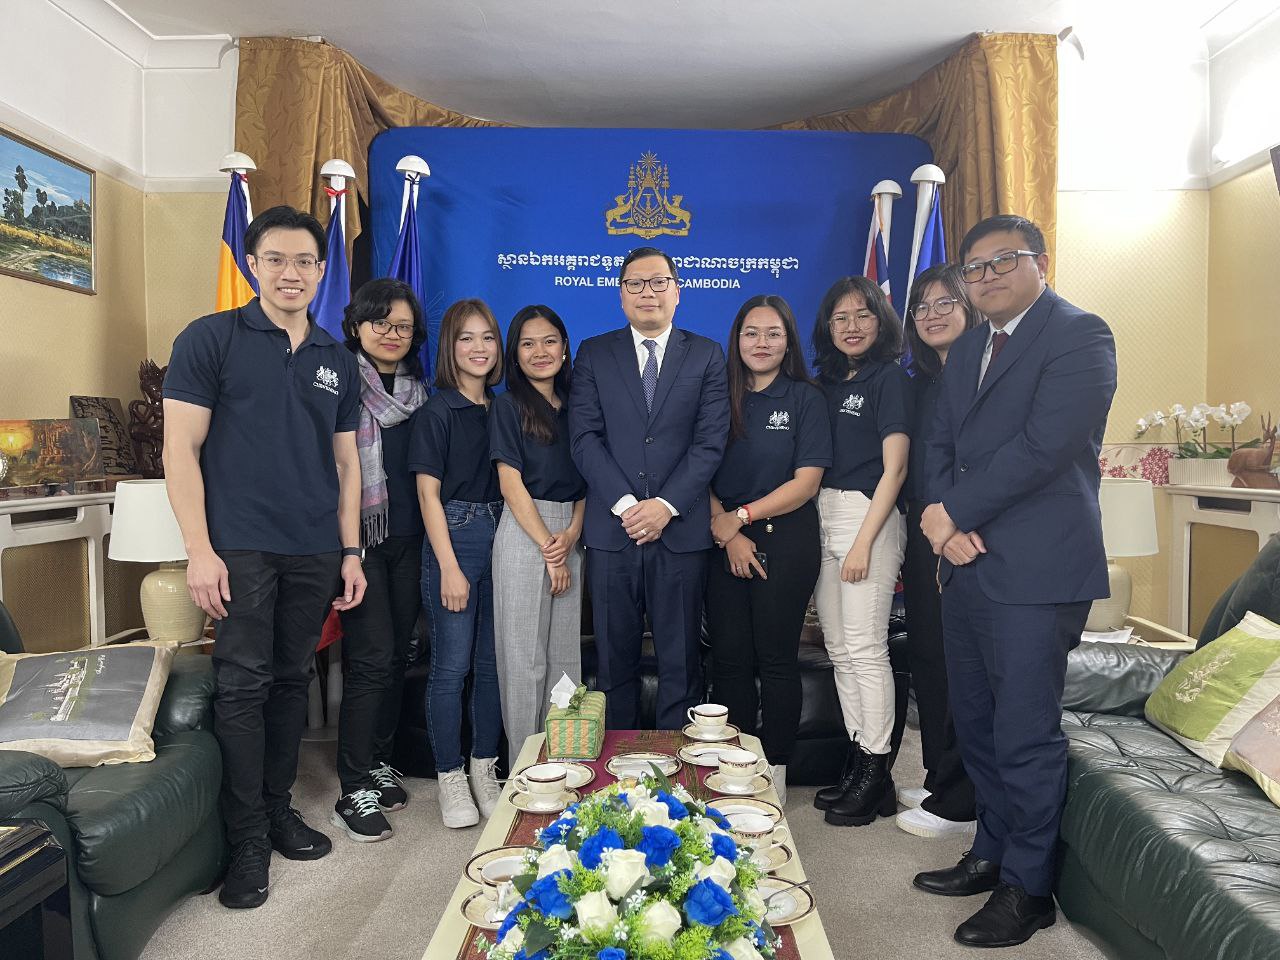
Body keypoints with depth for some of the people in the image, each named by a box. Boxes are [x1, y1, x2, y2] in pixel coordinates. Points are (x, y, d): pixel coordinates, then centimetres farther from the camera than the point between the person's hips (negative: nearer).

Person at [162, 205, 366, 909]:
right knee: (242, 686, -2)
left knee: (292, 681, 12)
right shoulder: (210, 338, 0)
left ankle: (278, 808, 27)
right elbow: (181, 449, -5)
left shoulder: (337, 359, 13)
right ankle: (248, 840, 11)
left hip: (315, 553, 4)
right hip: (240, 547, -4)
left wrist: (351, 551, 9)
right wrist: (199, 550, -12)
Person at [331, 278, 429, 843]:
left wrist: (430, 536, 14)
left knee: (397, 654, 10)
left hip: (408, 538, 6)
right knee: (372, 657, -7)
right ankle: (355, 791, 4)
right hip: (360, 536, -6)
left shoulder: (418, 389, 14)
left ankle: (378, 762, 26)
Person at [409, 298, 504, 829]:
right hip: (454, 538, -5)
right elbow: (429, 492, -7)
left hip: (500, 537, 5)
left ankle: (485, 771, 24)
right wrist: (449, 567, -13)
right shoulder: (436, 412, -4)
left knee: (493, 661, 10)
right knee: (452, 665, 0)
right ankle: (451, 780, 15)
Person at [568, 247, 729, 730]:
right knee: (615, 659, 9)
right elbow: (584, 437, -1)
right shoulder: (593, 354, 9)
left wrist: (665, 504, -13)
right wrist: (625, 504, -12)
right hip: (611, 528, 1)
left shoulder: (707, 355, 8)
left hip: (682, 528, 0)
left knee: (680, 660, 7)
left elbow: (710, 441, -1)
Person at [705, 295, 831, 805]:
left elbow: (806, 481, -6)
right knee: (728, 658, 5)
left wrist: (741, 516, -11)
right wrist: (727, 533, -8)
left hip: (785, 542, -2)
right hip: (724, 545, 3)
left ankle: (774, 770, 17)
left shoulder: (805, 399, 1)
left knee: (776, 658, 3)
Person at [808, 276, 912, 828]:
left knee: (865, 648, -6)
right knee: (839, 650, 10)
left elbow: (894, 468, -11)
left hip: (868, 515, -7)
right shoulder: (827, 384, 16)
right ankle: (857, 763, 20)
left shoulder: (889, 378, -3)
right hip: (824, 518, 7)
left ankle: (876, 775, 5)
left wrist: (864, 541, -17)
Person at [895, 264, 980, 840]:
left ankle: (959, 804, 12)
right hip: (924, 543, 8)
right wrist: (909, 549, 13)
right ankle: (939, 781, 30)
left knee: (961, 666, -2)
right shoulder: (922, 383, 17)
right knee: (927, 658, 14)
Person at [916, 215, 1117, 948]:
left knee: (1026, 734, 0)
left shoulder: (1079, 334, -6)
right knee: (977, 724, 15)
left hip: (1036, 570, -7)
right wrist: (948, 523, -6)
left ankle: (1028, 888, 17)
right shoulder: (968, 349, 18)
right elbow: (941, 446, 13)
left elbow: (1044, 444, -18)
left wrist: (954, 514, -11)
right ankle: (994, 854, 31)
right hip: (970, 562, 7)